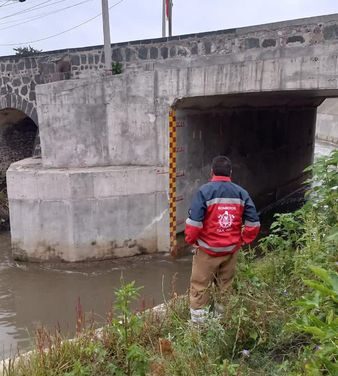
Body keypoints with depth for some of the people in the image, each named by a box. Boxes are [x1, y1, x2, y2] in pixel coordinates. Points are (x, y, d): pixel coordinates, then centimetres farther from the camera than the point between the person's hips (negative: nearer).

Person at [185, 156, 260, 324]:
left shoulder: (205, 191, -14)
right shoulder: (241, 193, 0)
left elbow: (194, 221, -20)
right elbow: (253, 222, -2)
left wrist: (190, 239, -2)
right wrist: (244, 240, 11)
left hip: (207, 250, -4)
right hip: (231, 250, 5)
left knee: (200, 287, 9)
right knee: (226, 287, 20)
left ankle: (198, 321, 17)